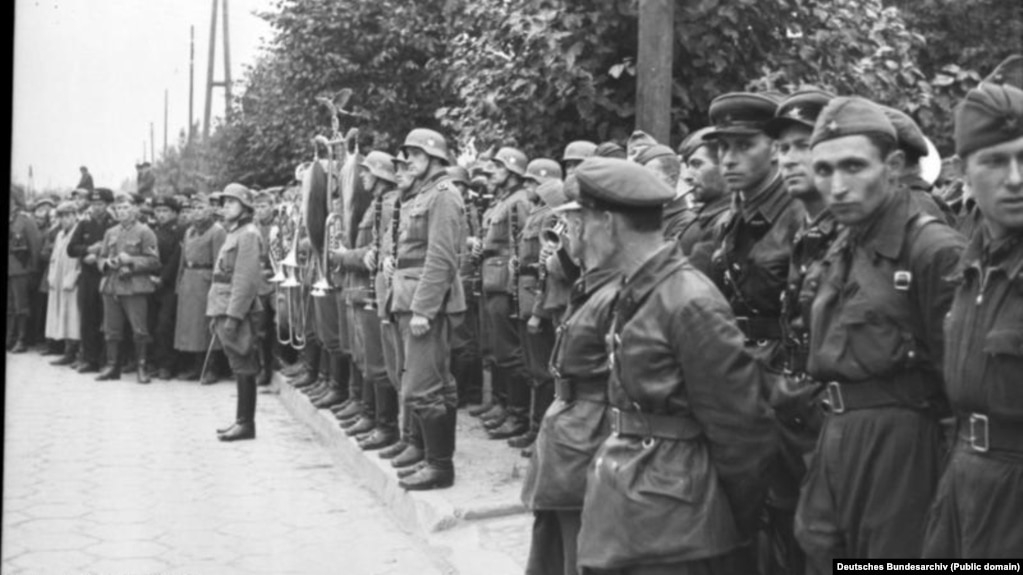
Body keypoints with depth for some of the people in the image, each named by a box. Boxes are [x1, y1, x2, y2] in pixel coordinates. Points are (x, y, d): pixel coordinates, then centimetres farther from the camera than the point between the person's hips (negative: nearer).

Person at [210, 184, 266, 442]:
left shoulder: (248, 234, -11)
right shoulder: (233, 234, 19)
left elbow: (246, 279, -18)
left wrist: (232, 315, -21)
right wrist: (217, 314, 19)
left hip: (238, 311, -9)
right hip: (225, 310, 9)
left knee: (243, 368, -5)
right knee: (239, 368, 12)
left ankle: (246, 423, -2)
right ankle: (241, 421, 17)